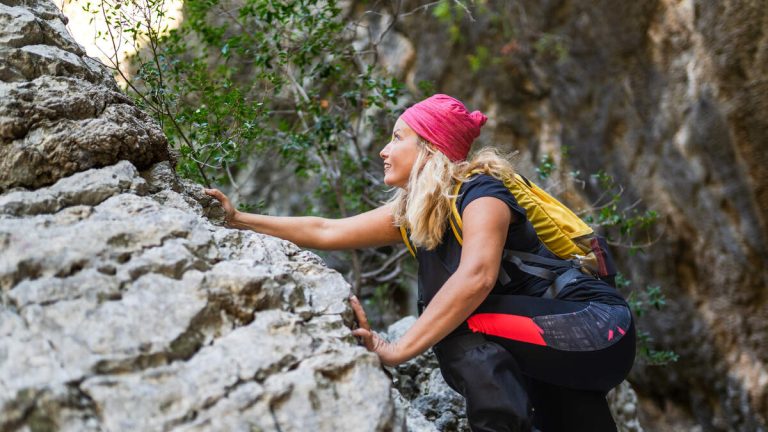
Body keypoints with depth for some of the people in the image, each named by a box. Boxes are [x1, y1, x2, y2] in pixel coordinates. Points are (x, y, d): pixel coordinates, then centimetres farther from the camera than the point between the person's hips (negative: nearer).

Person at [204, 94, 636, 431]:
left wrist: (399, 349, -36)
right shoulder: (412, 211, 4)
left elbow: (477, 277, -37)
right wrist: (239, 220, 6)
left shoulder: (480, 192, -19)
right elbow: (324, 232, 7)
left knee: (463, 326, -25)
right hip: (553, 345, 8)